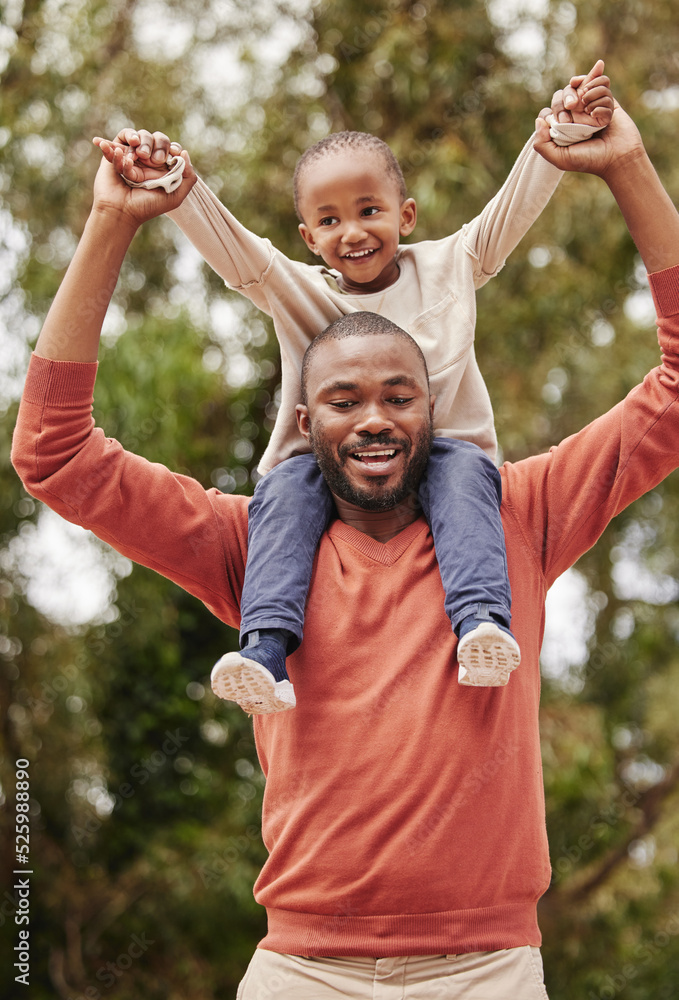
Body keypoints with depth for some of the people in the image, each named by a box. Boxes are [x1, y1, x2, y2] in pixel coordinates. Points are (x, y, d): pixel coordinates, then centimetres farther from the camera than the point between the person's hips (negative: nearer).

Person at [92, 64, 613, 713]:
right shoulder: (295, 290, 7)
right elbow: (227, 246, -8)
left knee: (463, 469, -33)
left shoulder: (446, 266, 10)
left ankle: (482, 622, -50)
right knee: (287, 485, -31)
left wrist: (567, 129, -10)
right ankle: (267, 647, -45)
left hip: (441, 450, 0)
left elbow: (516, 205, 3)